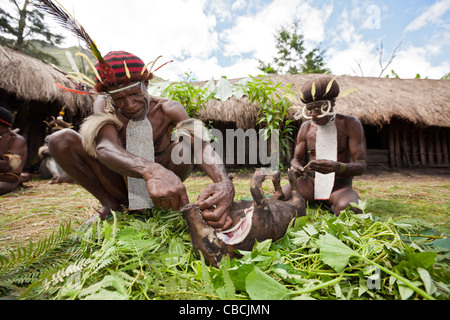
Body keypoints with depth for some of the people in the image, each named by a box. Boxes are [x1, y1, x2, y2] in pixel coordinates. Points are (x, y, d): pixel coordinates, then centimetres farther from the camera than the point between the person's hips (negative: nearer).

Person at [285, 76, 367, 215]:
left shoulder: (350, 124, -6)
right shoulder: (306, 127, 4)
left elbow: (361, 166, -11)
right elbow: (297, 158, 10)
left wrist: (337, 167, -35)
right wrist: (295, 166, -17)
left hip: (340, 187, -2)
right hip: (311, 183, 3)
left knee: (347, 208, -36)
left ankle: (331, 205, 1)